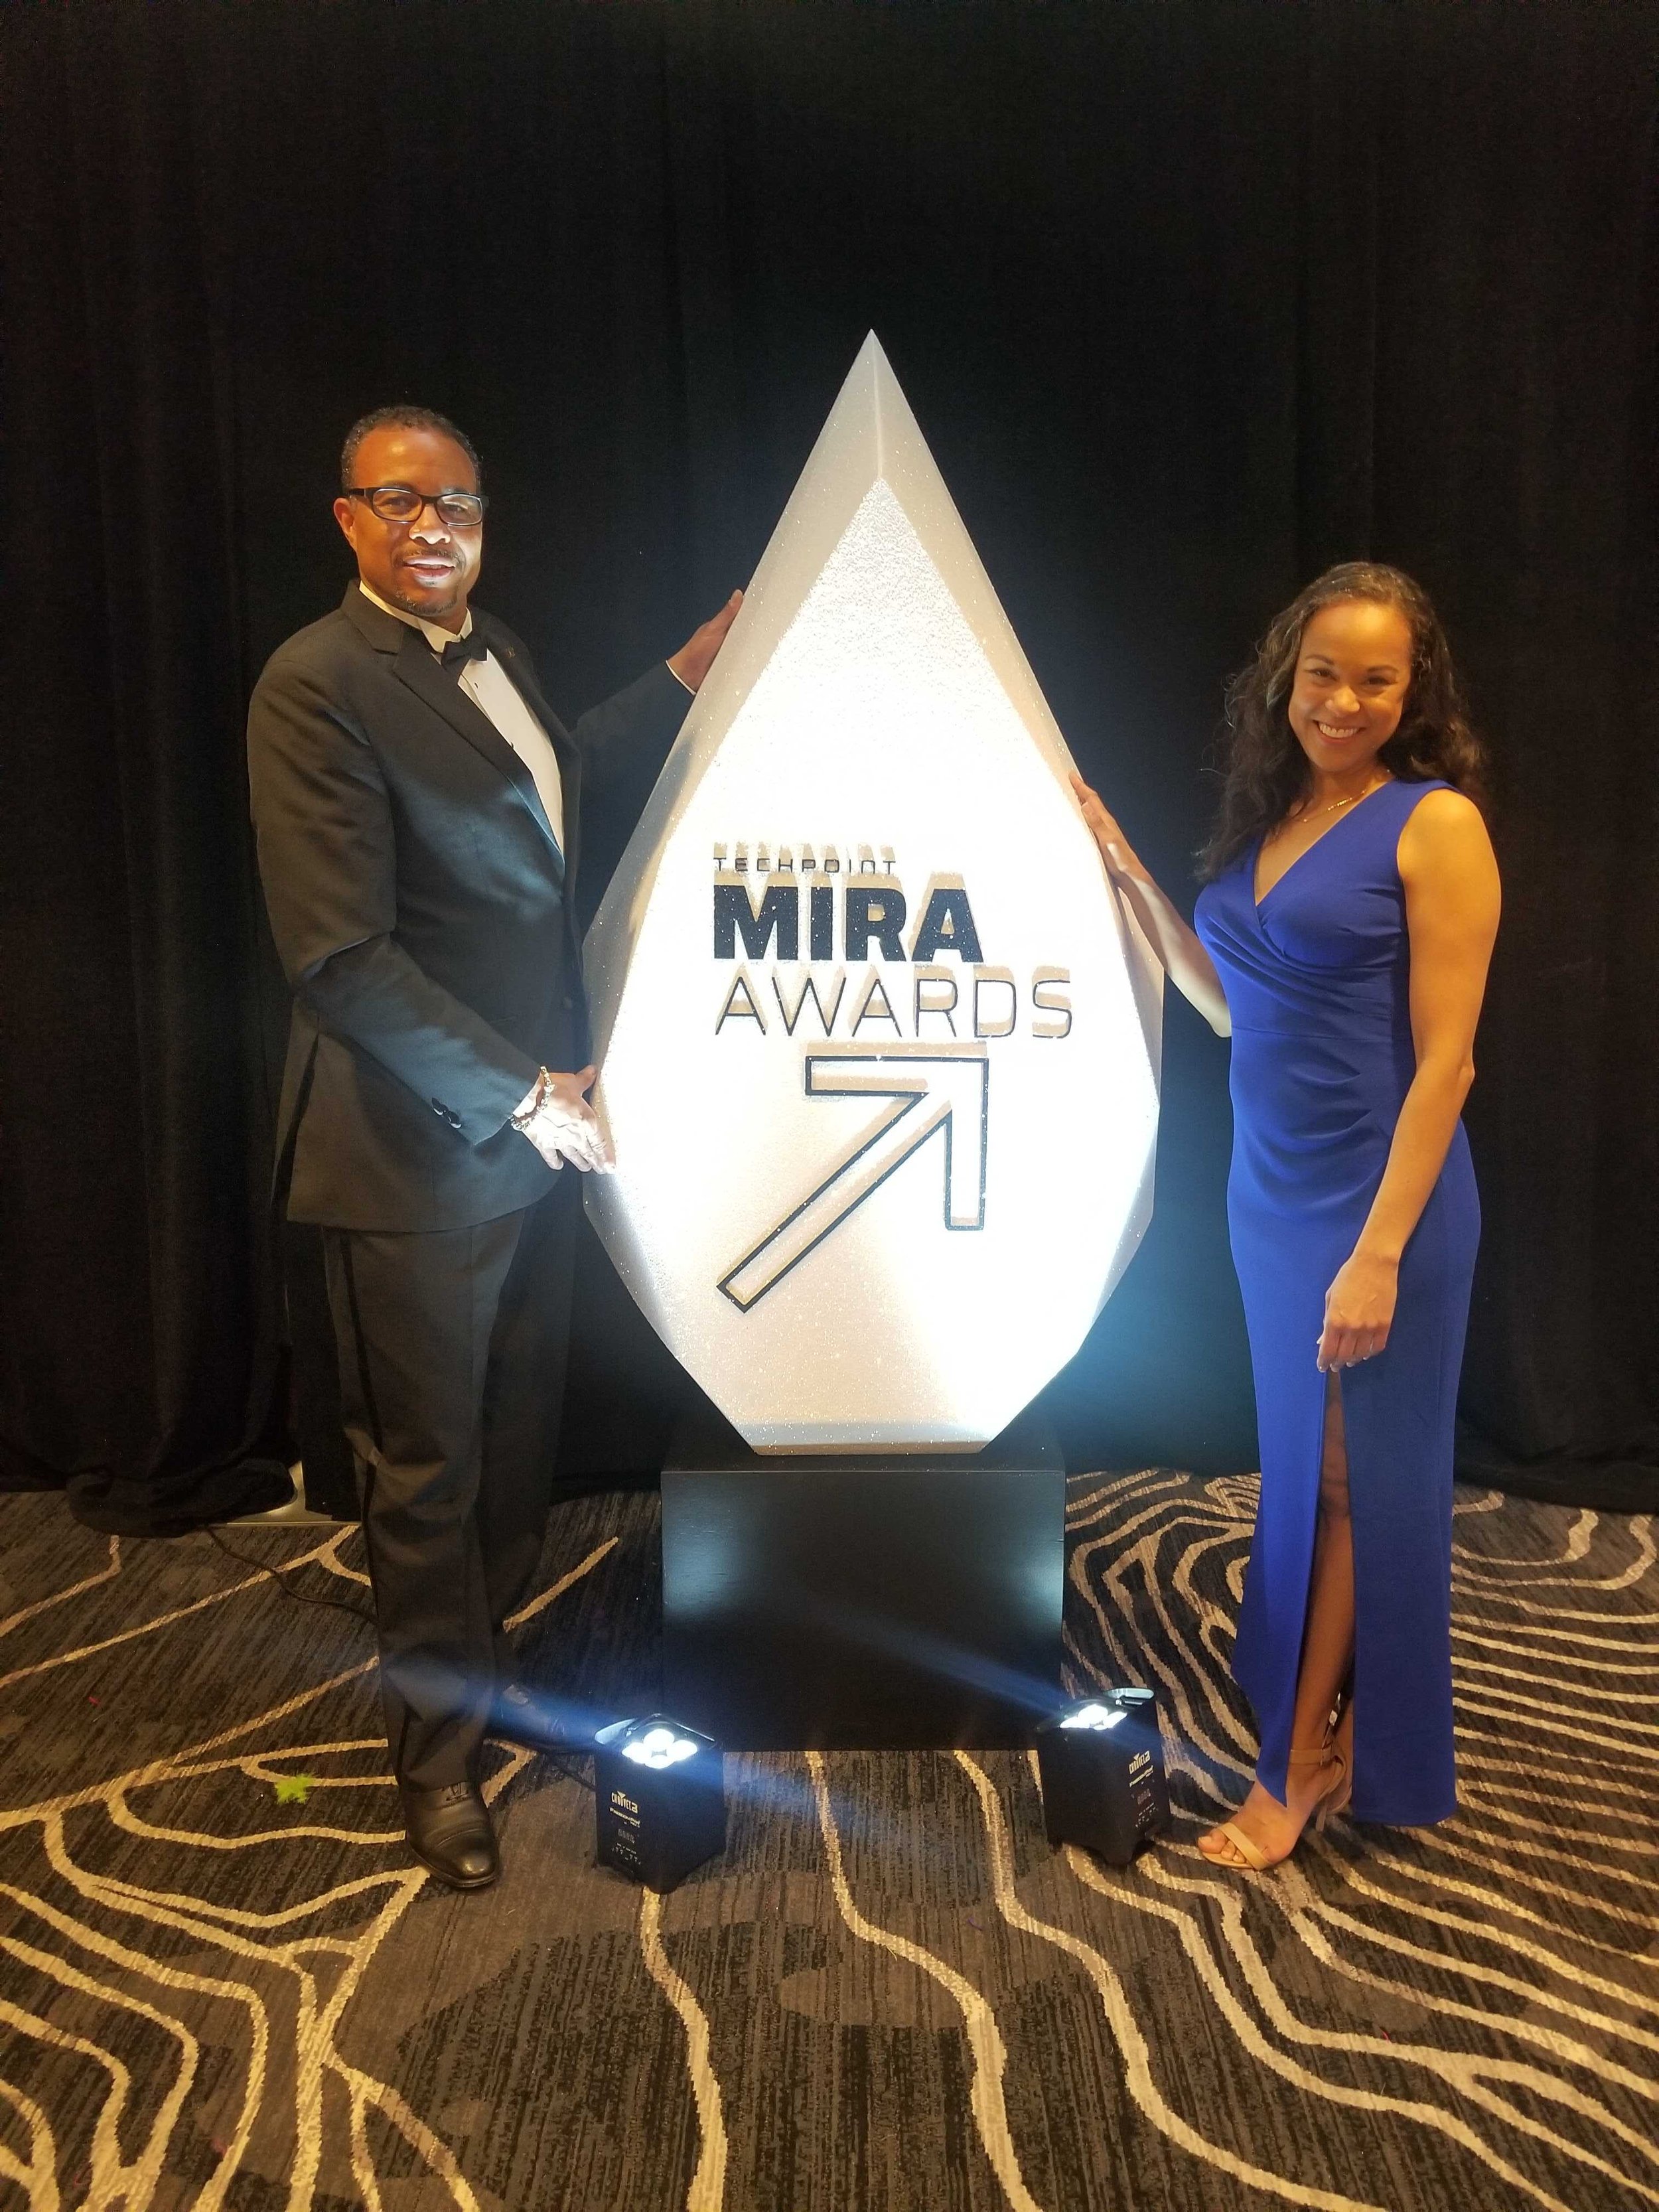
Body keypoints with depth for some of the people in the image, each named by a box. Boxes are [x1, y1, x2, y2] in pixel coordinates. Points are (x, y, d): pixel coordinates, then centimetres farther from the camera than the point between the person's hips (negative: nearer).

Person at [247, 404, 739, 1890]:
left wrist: (690, 676, 18)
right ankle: (440, 1752, 29)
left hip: (534, 1119, 8)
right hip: (420, 1150, -8)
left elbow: (565, 772, 28)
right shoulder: (318, 684, -18)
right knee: (427, 1467, 8)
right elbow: (341, 960, -23)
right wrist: (520, 1093, -20)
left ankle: (480, 1666, 41)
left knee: (519, 1435, 19)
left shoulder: (492, 650, 8)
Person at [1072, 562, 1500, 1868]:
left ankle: (1304, 1763, 19)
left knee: (1354, 1471, 6)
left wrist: (1381, 1248, -20)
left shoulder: (1435, 824, -11)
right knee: (1298, 1457, 14)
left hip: (1380, 1195, -6)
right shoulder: (1267, 816, 8)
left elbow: (1445, 1057, -15)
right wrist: (1132, 879, 6)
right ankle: (1324, 1715, 30)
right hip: (1269, 1188, 6)